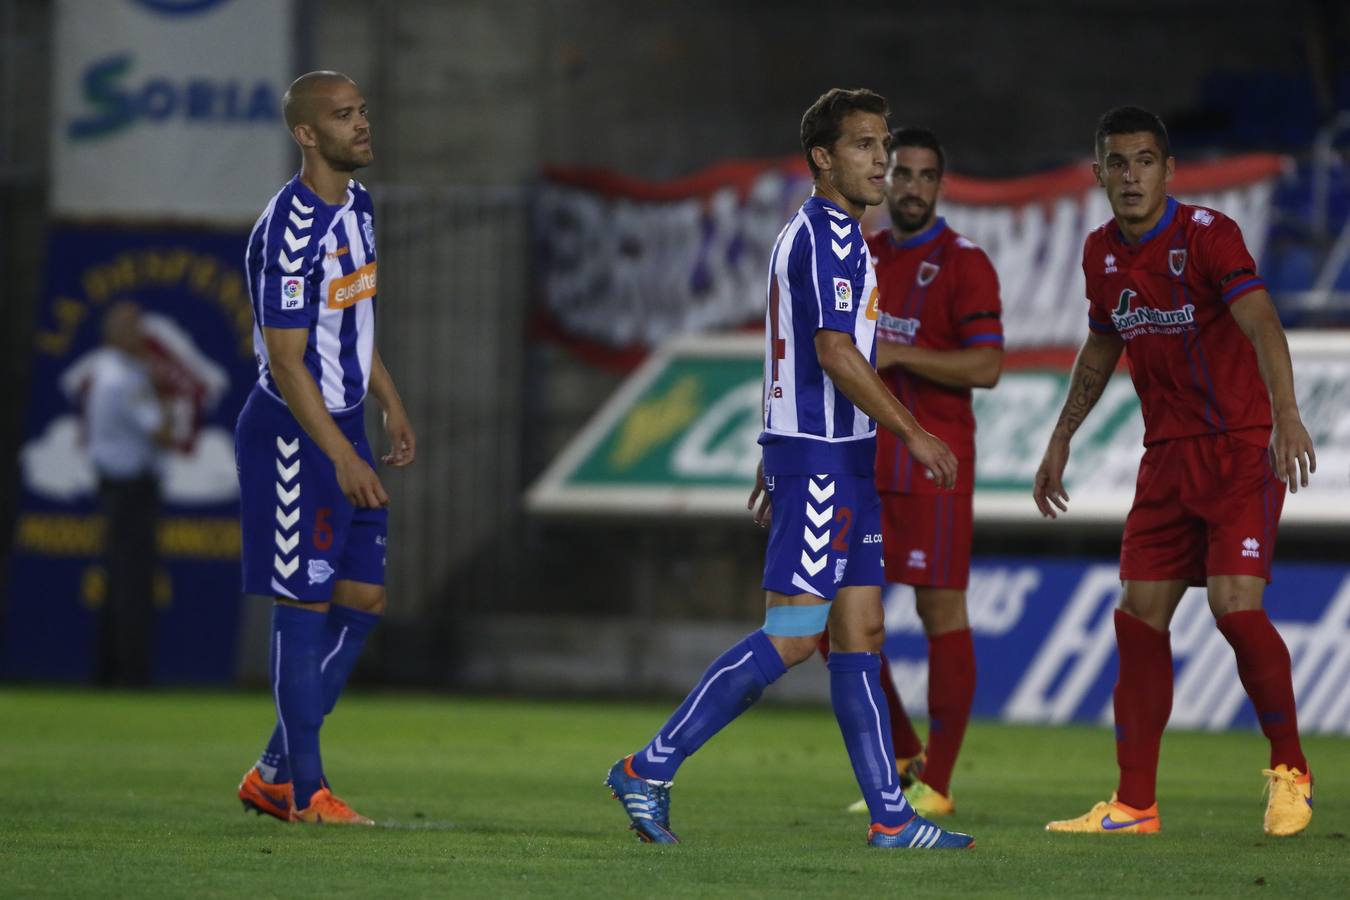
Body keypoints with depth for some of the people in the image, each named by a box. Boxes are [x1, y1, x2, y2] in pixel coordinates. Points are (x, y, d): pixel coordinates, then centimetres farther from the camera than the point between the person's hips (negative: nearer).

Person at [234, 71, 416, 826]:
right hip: (293, 433, -9)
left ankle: (275, 774, 17)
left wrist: (392, 406, 21)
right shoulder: (290, 232, -20)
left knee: (364, 601, 9)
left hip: (345, 426, 9)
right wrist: (343, 458, -25)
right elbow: (286, 362, -22)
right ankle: (304, 791, 4)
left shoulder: (358, 205, 9)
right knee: (306, 606, -4)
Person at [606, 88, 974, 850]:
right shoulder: (828, 235, -13)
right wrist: (913, 433, -19)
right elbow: (835, 352, -21)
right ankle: (651, 768, -8)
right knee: (794, 635, -11)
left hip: (843, 461, 10)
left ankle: (891, 816, 5)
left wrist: (779, 456, 26)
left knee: (860, 631, 6)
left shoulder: (822, 233, 18)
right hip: (820, 462, -10)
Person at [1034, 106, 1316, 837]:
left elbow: (1259, 319, -30)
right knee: (1139, 618, 2)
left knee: (1235, 606, -18)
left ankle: (1289, 772, 1)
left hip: (1241, 448, -6)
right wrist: (1061, 439, 26)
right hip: (1167, 455, 6)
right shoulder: (1102, 253, 6)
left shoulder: (1207, 234, -15)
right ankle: (1134, 804, 8)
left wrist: (1285, 412, -45)